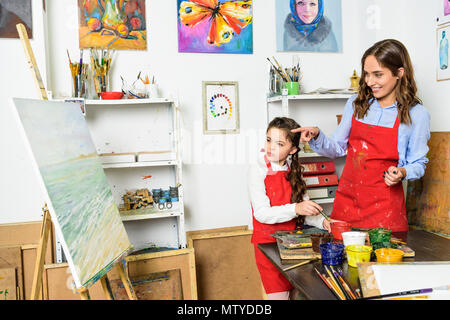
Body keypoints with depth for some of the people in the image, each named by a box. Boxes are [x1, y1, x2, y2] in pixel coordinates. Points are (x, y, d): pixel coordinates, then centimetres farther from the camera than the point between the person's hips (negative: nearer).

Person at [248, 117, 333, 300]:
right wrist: (295, 209, -31)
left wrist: (322, 222, -11)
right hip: (268, 242, -5)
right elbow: (262, 213, -19)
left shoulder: (293, 171, 7)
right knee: (279, 295, -5)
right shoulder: (258, 171, -10)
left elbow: (304, 210, 8)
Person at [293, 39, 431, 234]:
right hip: (347, 200, 3)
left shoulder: (416, 115, -4)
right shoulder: (356, 104, 4)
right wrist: (317, 136, -8)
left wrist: (402, 173, -16)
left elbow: (418, 164, 4)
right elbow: (337, 148, 10)